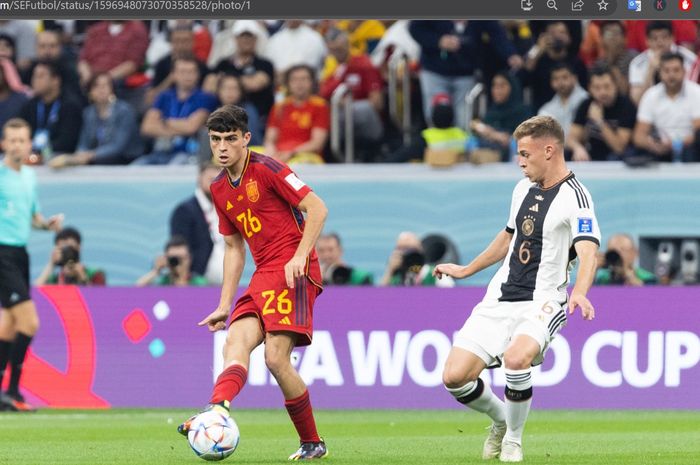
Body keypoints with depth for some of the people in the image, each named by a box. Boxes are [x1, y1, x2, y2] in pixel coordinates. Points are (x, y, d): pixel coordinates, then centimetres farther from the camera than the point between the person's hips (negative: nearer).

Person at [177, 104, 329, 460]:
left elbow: (317, 208, -9)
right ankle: (217, 410, -40)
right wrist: (224, 306, 20)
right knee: (235, 343, -16)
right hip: (263, 276, 8)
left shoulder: (266, 170, -6)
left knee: (276, 358, -18)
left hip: (292, 272, -8)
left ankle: (312, 443, -6)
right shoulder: (219, 189, 17)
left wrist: (300, 256, -21)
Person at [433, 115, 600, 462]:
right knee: (454, 377, -7)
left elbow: (588, 251, -28)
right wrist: (466, 270, 38)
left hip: (542, 302, -7)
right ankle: (501, 418, 24)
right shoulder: (524, 187, 12)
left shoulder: (574, 196, -12)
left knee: (515, 358, -35)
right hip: (500, 299, 7)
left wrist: (580, 292, -47)